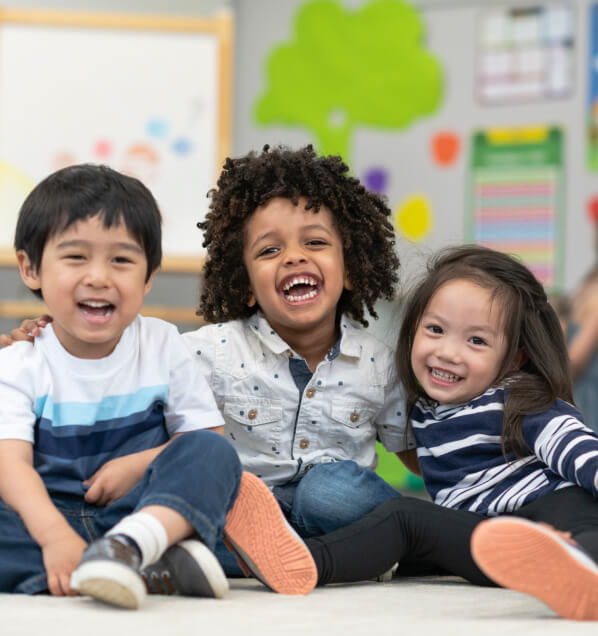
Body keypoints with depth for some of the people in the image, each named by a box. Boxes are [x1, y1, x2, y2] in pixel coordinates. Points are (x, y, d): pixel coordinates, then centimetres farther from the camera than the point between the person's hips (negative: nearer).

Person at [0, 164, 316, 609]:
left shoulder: (162, 346, 7)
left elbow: (207, 435, 9)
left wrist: (141, 464, -11)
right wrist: (55, 535, -34)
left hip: (150, 509, 2)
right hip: (53, 515, -1)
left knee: (213, 453, -25)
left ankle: (130, 543, -53)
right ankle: (154, 569, -41)